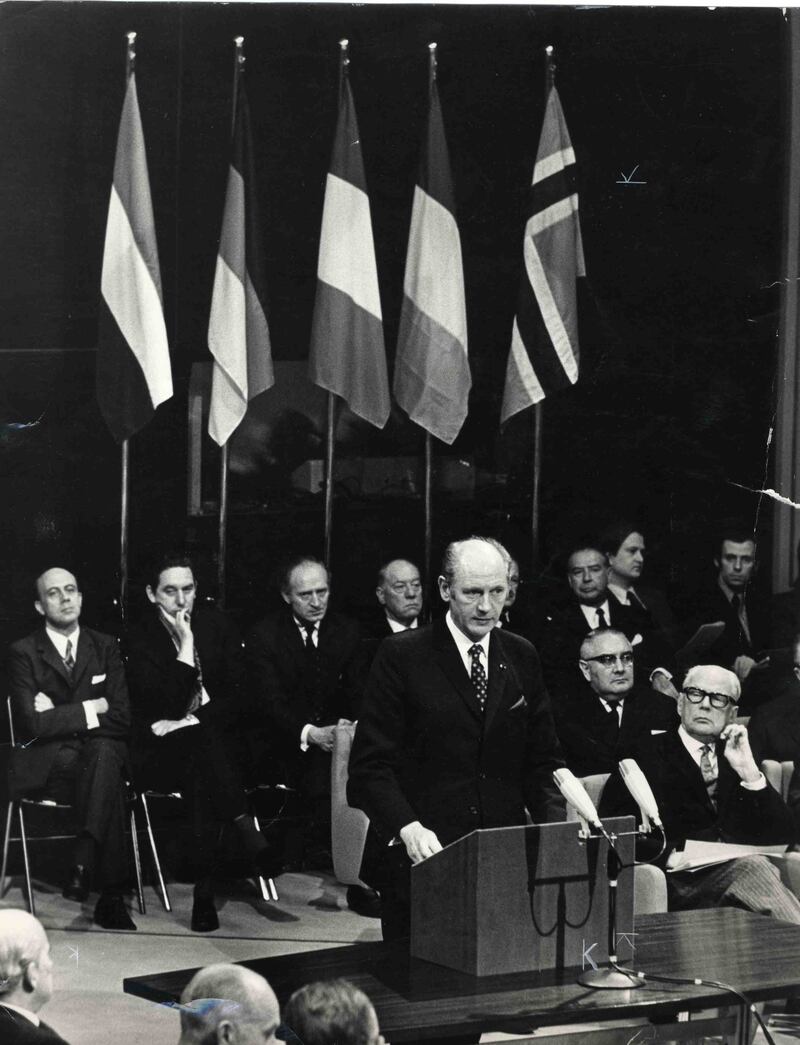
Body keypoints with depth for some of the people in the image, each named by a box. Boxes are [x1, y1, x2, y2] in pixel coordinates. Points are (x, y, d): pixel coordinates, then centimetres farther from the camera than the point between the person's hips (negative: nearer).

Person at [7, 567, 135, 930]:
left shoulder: (105, 647, 13)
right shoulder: (23, 653, 3)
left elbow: (122, 719, 1)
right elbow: (32, 723, -11)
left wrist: (60, 716, -7)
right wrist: (90, 709, -9)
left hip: (102, 753, 3)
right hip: (44, 768, -3)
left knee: (103, 750, -37)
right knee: (110, 784, -35)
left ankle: (83, 863, -42)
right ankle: (111, 896, -38)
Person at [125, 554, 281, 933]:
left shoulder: (217, 624, 7)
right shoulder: (140, 639, -2)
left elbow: (240, 696, 4)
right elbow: (163, 707, -14)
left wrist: (192, 722, -10)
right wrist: (185, 648, -17)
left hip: (217, 739, 2)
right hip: (161, 753, -2)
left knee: (204, 778, -31)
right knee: (203, 745, -35)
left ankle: (205, 891, -32)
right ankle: (247, 833, -35)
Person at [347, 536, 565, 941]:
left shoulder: (521, 658, 11)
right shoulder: (401, 657, -3)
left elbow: (542, 761, 14)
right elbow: (370, 766, -7)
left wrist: (556, 825, -4)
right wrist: (408, 828, -23)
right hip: (420, 861, -3)